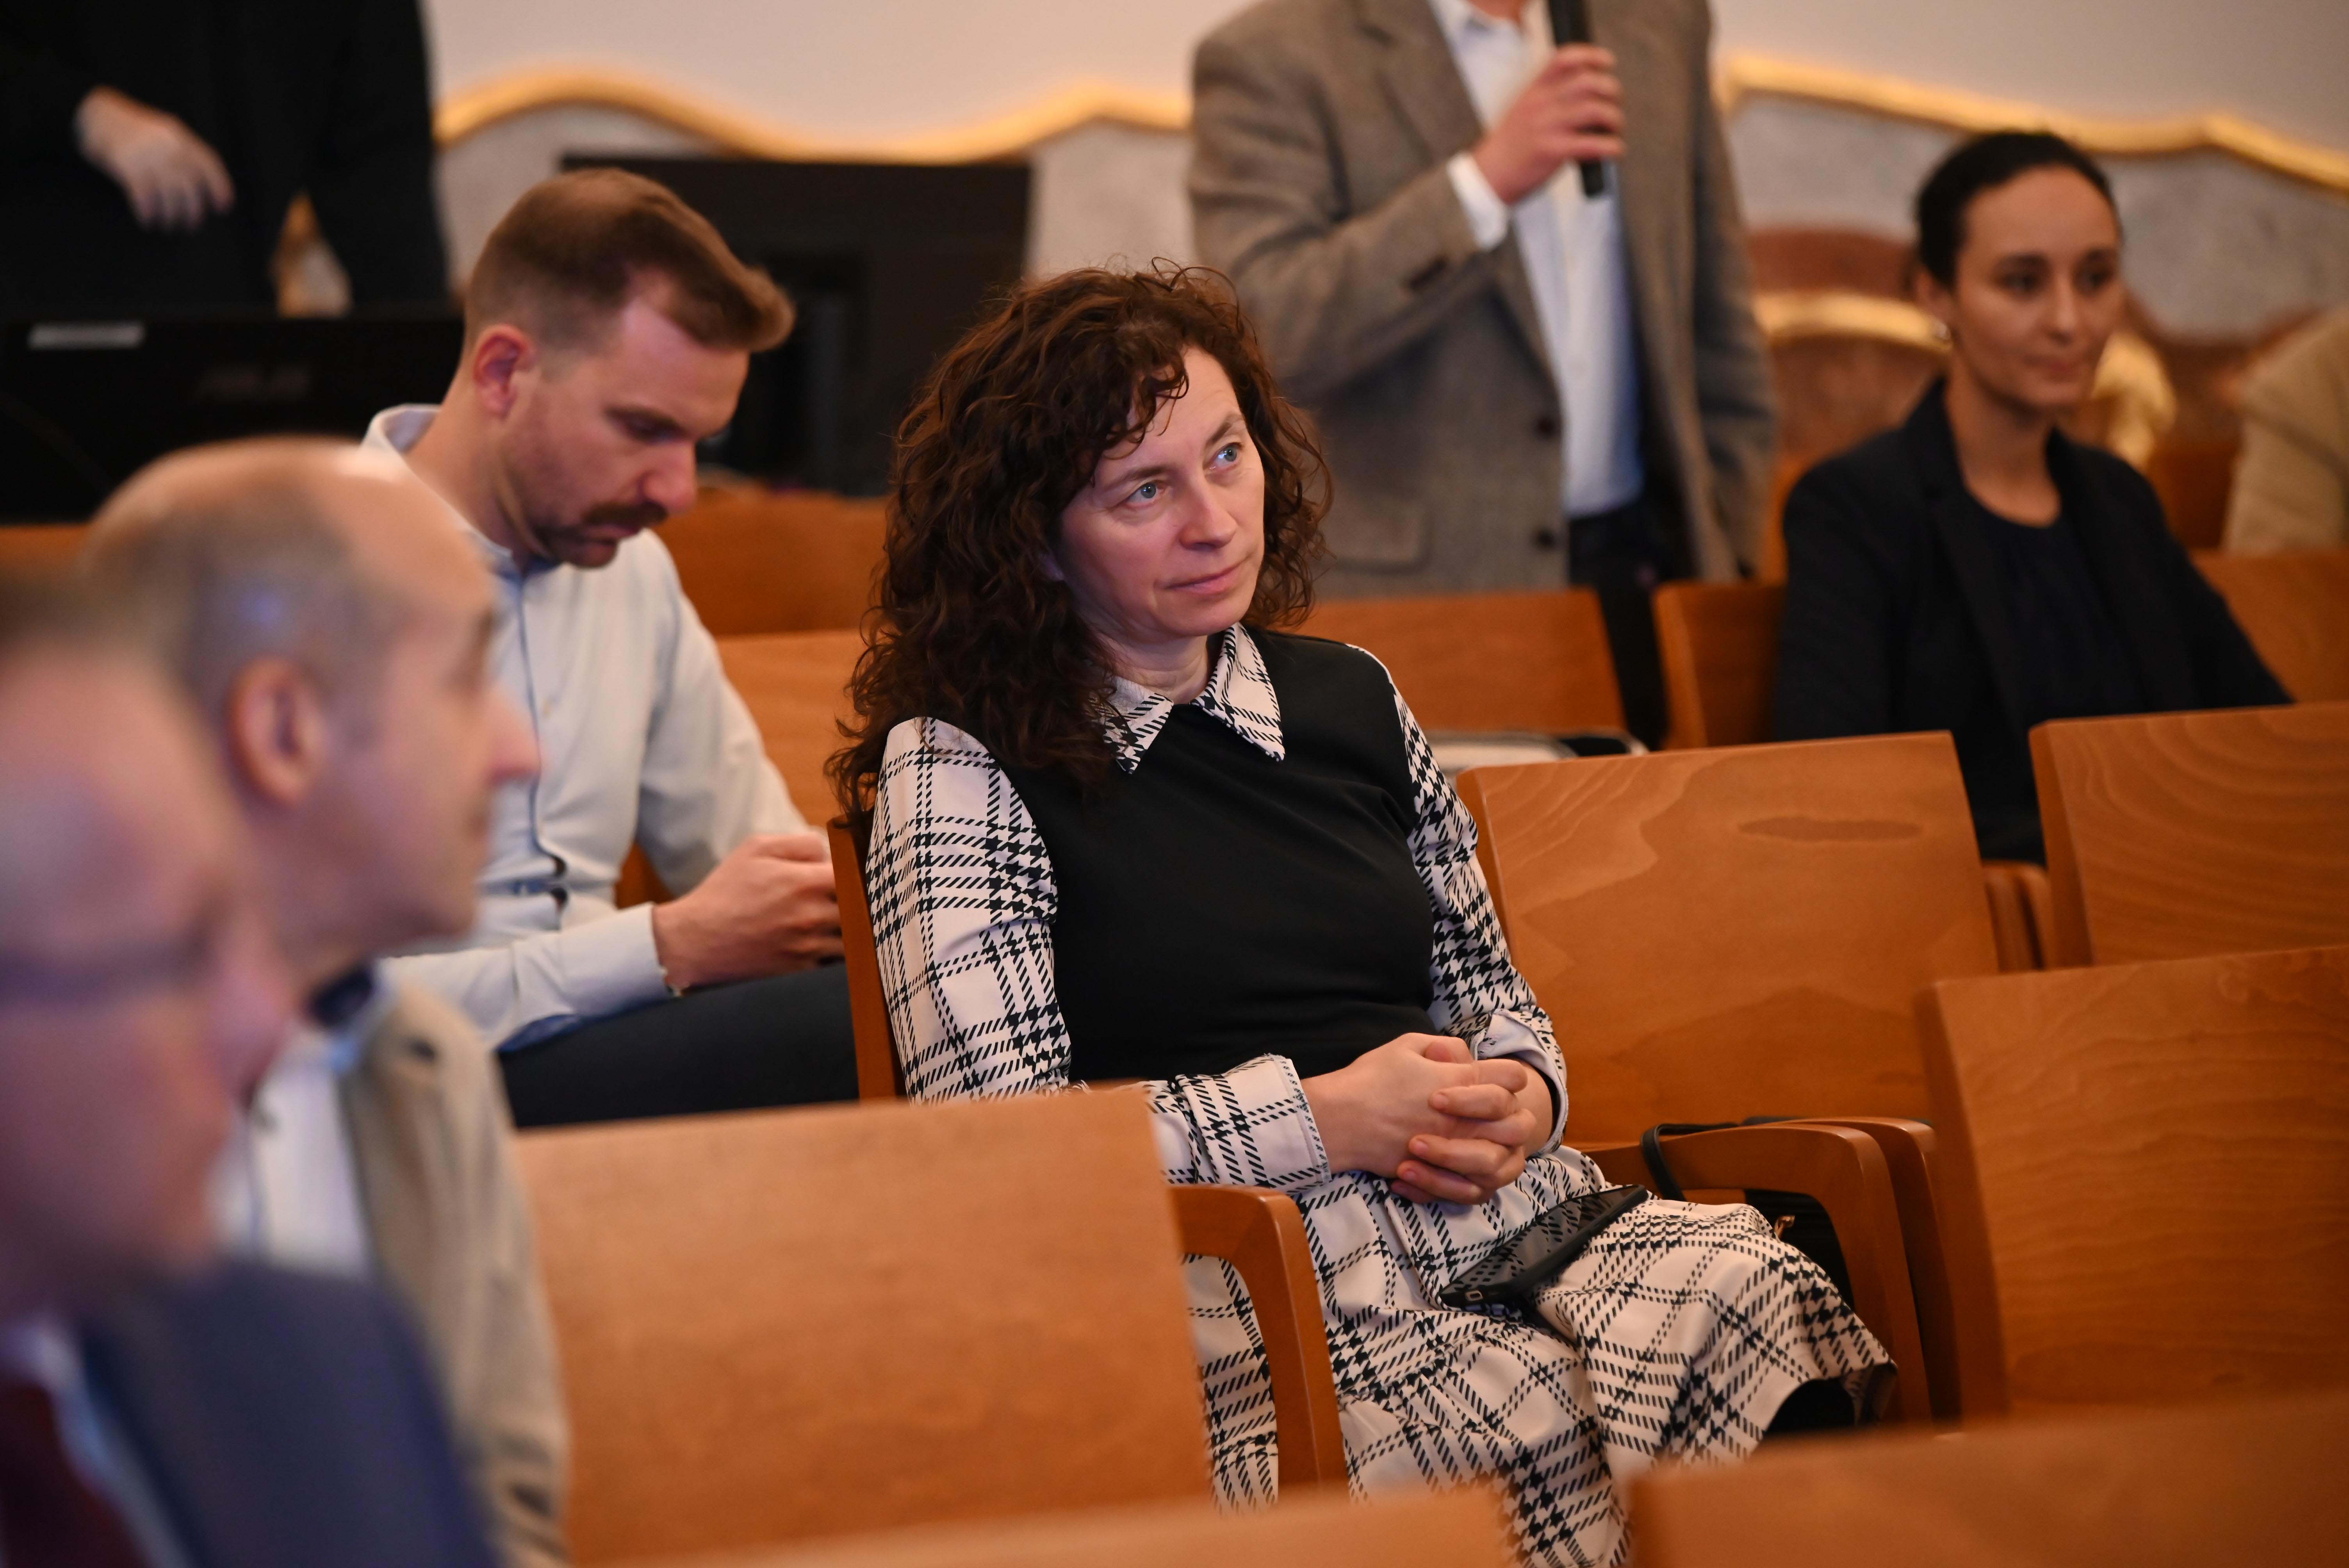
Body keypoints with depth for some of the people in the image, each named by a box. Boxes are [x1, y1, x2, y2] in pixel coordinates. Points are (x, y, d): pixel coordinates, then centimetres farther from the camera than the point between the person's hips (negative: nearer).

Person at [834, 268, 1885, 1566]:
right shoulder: (959, 768, 3)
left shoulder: (1347, 701, 20)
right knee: (1559, 1447, -35)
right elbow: (998, 1130, -5)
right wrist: (1324, 1117, -8)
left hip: (1499, 1212, 6)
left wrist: (1522, 1102, 5)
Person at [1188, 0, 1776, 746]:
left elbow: (1720, 331, 16)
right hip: (1414, 593, -5)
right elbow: (1258, 338, -20)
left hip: (1646, 580, 5)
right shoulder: (1269, 60, -7)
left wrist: (1728, 558, 12)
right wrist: (1483, 182, -22)